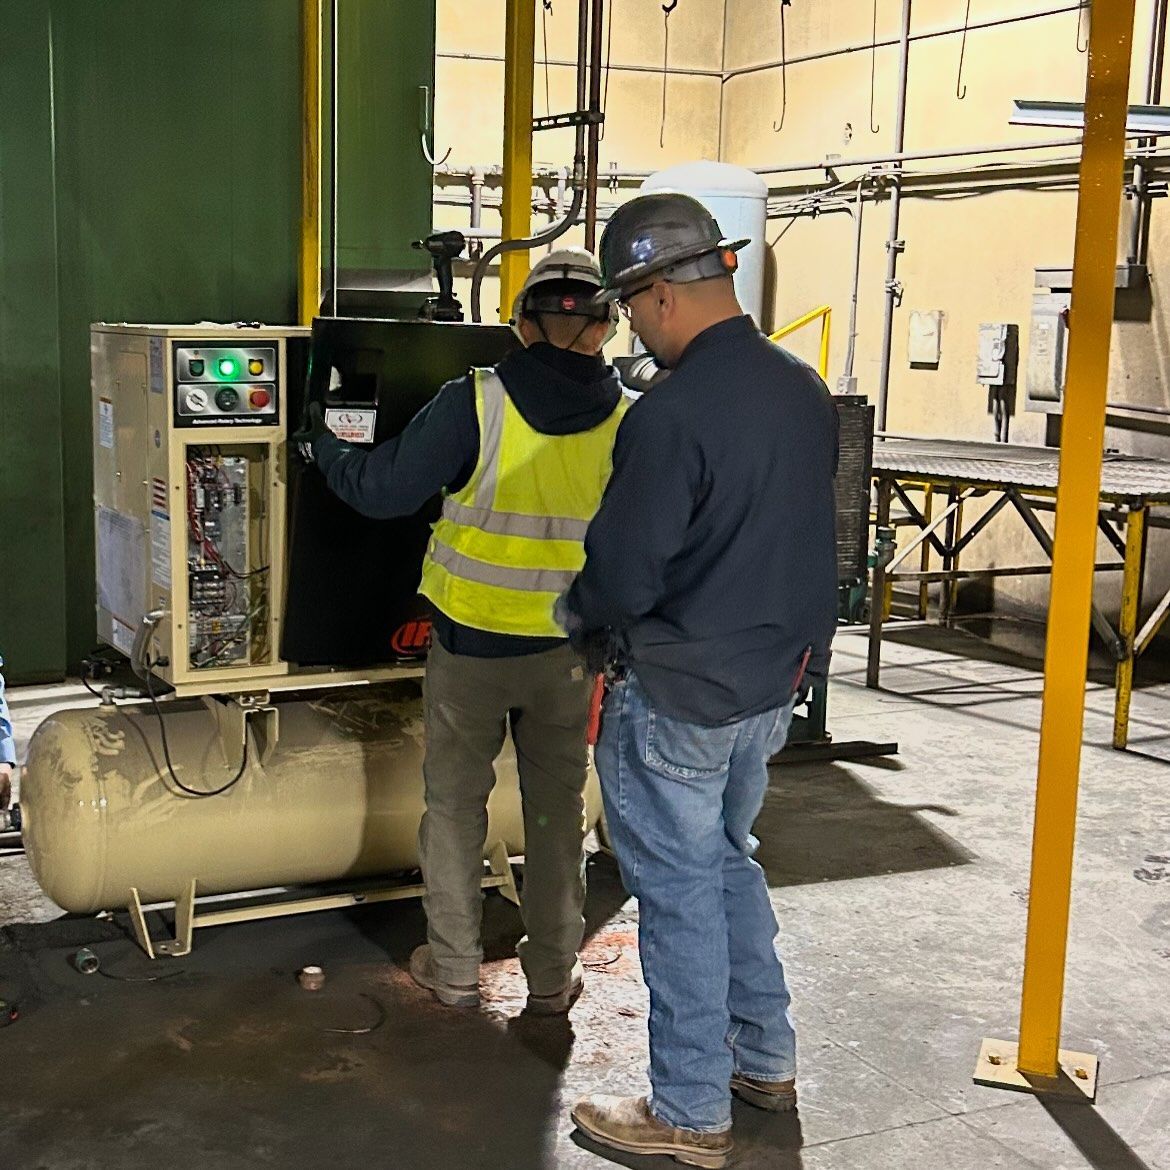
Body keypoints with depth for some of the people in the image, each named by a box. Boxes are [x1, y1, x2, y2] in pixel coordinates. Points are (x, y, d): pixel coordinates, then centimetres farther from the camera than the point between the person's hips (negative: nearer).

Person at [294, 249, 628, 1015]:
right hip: (570, 649, 2)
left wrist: (323, 443, 8)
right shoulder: (629, 421, -8)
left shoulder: (475, 405, -17)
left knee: (456, 801, 13)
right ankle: (553, 975, 23)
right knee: (558, 807, 14)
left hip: (471, 641, -2)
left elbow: (381, 490, -10)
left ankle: (454, 968, 22)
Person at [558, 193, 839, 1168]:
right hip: (775, 681, 8)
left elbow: (623, 578, -20)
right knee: (728, 862, 24)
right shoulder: (804, 390, 2)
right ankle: (766, 1059, 36)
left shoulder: (671, 415, -25)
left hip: (679, 699, -8)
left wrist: (576, 611, 1)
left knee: (680, 891, 6)